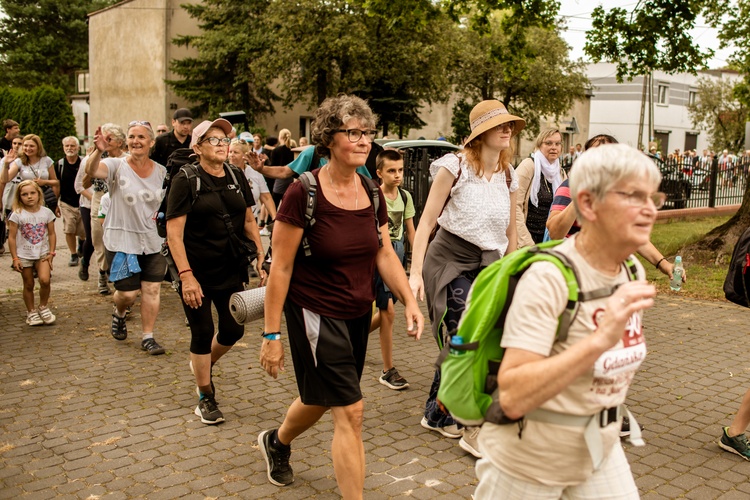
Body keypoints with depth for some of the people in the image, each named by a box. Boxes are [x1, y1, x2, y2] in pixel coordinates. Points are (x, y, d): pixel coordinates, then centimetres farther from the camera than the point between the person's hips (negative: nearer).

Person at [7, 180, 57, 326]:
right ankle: (31, 312, 24)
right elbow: (12, 237, -5)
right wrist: (15, 258, -7)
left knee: (45, 280, -17)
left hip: (42, 254, 0)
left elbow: (51, 234, 4)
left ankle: (43, 307, 6)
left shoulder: (46, 212, -2)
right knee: (28, 285, 8)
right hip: (24, 255, 0)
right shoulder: (17, 215, -7)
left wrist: (51, 253, -3)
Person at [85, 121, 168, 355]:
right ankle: (119, 314, 36)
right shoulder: (117, 166, -9)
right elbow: (91, 170, -31)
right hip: (121, 240, -3)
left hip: (152, 241, 3)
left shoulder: (161, 171, 2)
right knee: (127, 293, 1)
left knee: (152, 290, 1)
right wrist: (98, 151, -51)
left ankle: (148, 337, 15)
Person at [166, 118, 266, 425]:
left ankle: (205, 363, 41)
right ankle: (206, 398, 21)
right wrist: (186, 276, -22)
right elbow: (174, 233, -15)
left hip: (231, 269, 5)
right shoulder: (186, 181, -11)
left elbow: (249, 221, 12)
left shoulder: (237, 178, 5)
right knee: (202, 333, 3)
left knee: (233, 330, 8)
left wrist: (261, 258, 4)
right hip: (197, 272, -5)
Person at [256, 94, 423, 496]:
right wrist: (271, 334, -14)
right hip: (316, 313, -7)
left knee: (321, 398, 24)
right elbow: (280, 267, -16)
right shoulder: (303, 193, -19)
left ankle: (276, 442, 54)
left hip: (359, 313, 7)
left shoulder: (372, 193, -1)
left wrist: (409, 301, -9)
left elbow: (384, 255, 5)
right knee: (350, 411, -7)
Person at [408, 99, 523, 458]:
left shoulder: (509, 176, 8)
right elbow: (427, 220, -11)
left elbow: (511, 233, 15)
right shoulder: (455, 166, -9)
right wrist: (415, 272, -17)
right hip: (450, 263, -6)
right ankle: (474, 431, 0)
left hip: (487, 266, 6)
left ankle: (436, 415, 29)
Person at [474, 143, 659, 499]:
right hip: (528, 459, -6)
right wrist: (599, 339, -41)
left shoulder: (634, 271, -1)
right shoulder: (548, 278, -26)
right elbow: (512, 398, -34)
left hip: (600, 451, 7)